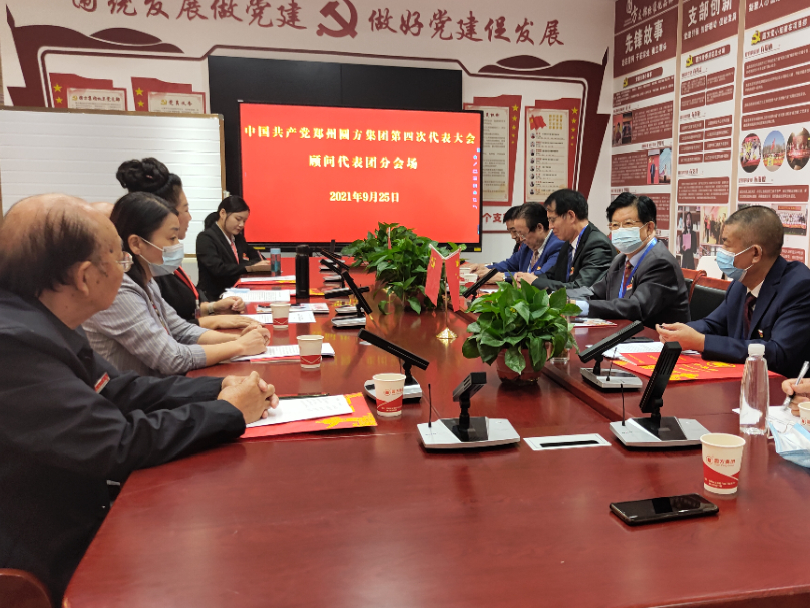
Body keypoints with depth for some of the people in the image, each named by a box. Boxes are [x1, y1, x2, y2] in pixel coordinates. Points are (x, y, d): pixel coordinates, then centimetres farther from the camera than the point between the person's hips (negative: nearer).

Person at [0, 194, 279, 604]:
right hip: (52, 566, -8)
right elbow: (120, 446, -28)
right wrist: (229, 411, -15)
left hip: (78, 514, 8)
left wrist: (220, 387, -4)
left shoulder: (38, 323, -1)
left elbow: (117, 390, 6)